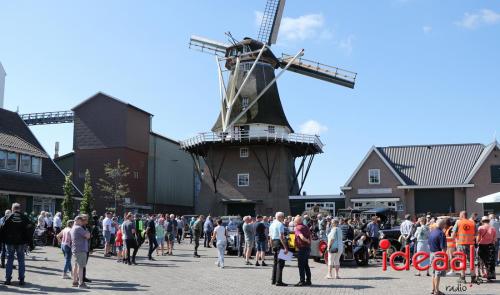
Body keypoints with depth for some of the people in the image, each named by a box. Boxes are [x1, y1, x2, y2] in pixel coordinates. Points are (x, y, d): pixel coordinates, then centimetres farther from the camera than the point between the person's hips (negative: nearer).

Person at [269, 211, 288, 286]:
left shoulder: (272, 225, 15)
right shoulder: (280, 224, -12)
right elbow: (281, 237, -21)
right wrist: (285, 248, -22)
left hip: (274, 242, 9)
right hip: (280, 243, -9)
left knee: (275, 262, 17)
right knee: (280, 263, -6)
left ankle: (273, 280, 23)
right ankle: (278, 281, -6)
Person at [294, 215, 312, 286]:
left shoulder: (297, 228, -10)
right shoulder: (306, 227, 12)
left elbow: (301, 236, -24)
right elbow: (310, 237, 13)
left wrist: (307, 241, -14)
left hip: (301, 248, -8)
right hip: (308, 248, 8)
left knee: (301, 265, -3)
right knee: (306, 265, 15)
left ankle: (302, 281, -3)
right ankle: (308, 280, 18)